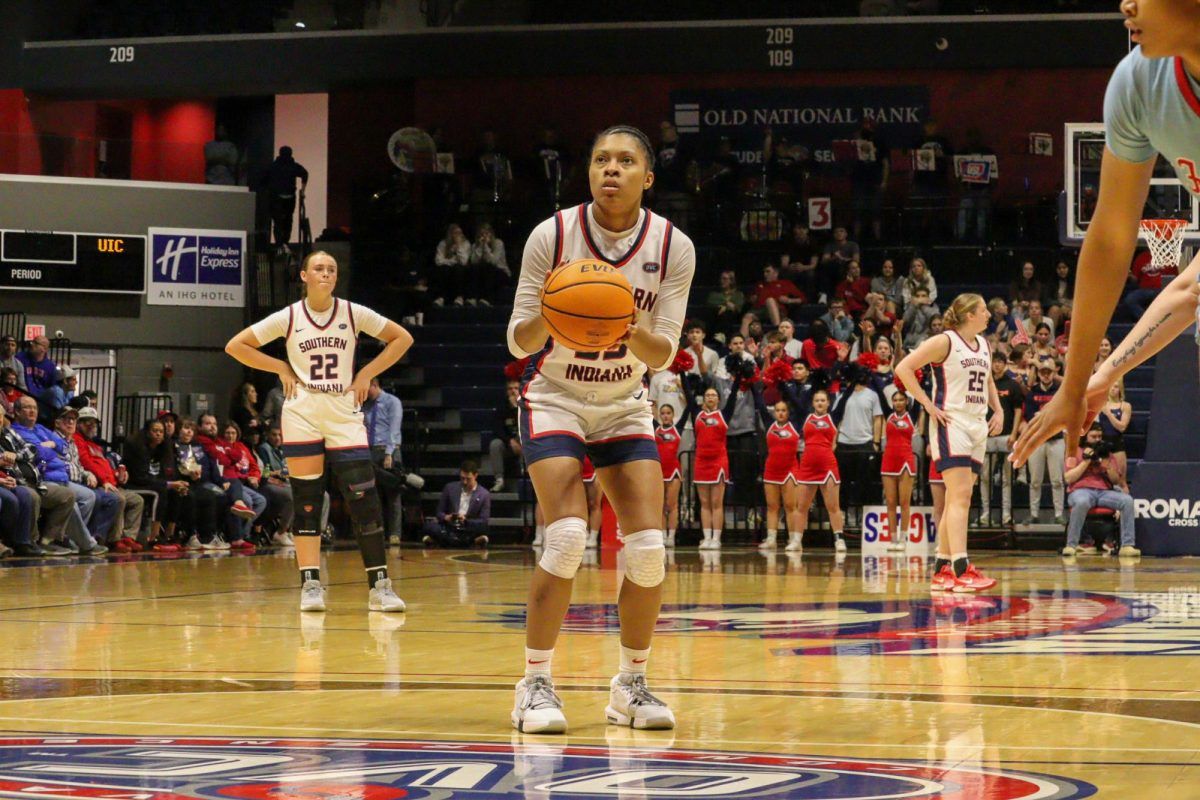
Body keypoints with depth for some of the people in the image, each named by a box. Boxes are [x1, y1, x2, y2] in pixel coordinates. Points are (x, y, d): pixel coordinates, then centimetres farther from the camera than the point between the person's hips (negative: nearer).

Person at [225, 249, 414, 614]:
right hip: (302, 415, 0)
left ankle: (379, 584, -3)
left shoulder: (354, 314, 1)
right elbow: (236, 346, 5)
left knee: (364, 499, -7)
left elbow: (402, 339, 9)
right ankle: (310, 584, 1)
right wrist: (281, 368, -1)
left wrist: (367, 374, 1)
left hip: (345, 414, 0)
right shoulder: (288, 318, 0)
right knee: (306, 501, -2)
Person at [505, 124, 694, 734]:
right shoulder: (552, 235, -16)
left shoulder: (673, 248, -11)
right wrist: (548, 319, -35)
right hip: (555, 401, -3)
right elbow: (519, 341, -13)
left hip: (625, 406, 3)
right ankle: (535, 684, -11)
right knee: (568, 535, -21)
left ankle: (631, 684, 8)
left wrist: (632, 334, -33)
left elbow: (664, 354, -11)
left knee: (648, 547, -9)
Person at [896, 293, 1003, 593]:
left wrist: (998, 410, 16)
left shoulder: (984, 345, 15)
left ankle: (942, 571, 15)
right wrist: (928, 404, -15)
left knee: (958, 500, 9)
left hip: (977, 427, 8)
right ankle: (961, 570, -25)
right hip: (951, 424, -8)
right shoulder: (945, 342, -9)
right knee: (960, 495, -18)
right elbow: (903, 368, -12)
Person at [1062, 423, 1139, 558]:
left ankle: (1127, 546, -28)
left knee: (1128, 500, -24)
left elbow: (1116, 481, 13)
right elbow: (1068, 478, -2)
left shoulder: (1107, 454, 21)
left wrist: (1107, 462, -3)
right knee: (1082, 502, -41)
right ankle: (1071, 545, -34)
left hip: (1104, 492, 4)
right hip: (1081, 491, -4)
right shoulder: (1075, 453, 12)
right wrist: (1086, 461, -5)